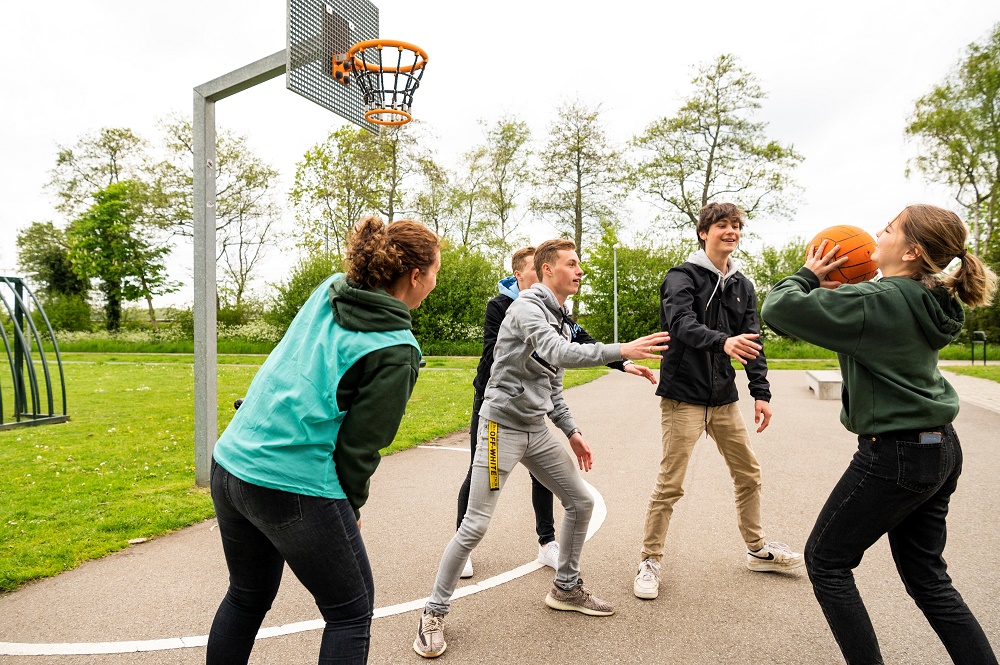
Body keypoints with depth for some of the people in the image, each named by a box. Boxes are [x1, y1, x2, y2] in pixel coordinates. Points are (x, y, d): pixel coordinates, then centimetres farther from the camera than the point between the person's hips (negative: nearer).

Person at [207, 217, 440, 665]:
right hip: (296, 489, -7)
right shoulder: (395, 352, -15)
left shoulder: (327, 292, 4)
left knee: (247, 598, 28)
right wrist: (352, 507, 4)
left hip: (230, 465, 8)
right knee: (351, 612, 14)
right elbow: (360, 445, -12)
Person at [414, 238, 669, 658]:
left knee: (581, 502, 11)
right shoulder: (527, 307, -15)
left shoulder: (560, 319, 13)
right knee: (475, 526, -7)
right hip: (503, 427, -9)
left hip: (537, 429, 9)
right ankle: (435, 612, 12)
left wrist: (571, 431, 15)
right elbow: (559, 354, -33)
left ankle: (566, 588, 31)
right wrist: (621, 351, -35)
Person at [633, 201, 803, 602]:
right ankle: (650, 561, 9)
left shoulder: (742, 286, 11)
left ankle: (757, 550, 36)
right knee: (670, 484, -6)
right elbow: (681, 324, -26)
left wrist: (761, 392, 0)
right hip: (683, 396, -6)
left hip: (724, 397, 7)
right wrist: (722, 341, -44)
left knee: (748, 474, 16)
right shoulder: (682, 276, -8)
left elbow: (753, 341, 9)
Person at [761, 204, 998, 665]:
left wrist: (809, 275, -4)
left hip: (894, 455, -9)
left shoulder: (876, 301, -21)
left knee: (825, 560, 9)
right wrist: (838, 287, 7)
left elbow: (778, 309, -22)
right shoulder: (924, 302, 6)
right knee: (927, 577, 20)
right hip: (940, 449, 9)